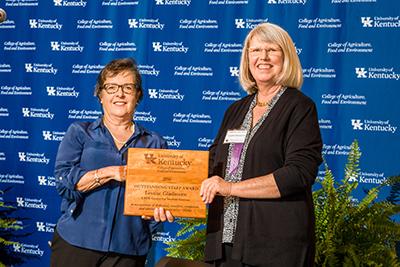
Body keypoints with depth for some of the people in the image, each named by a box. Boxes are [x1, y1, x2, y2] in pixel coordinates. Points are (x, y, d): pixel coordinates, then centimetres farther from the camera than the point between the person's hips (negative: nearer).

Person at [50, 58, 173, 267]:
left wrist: (160, 208, -15)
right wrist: (111, 172, -16)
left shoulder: (154, 143, 10)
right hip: (76, 242, -1)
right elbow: (64, 179, -6)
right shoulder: (79, 133, 7)